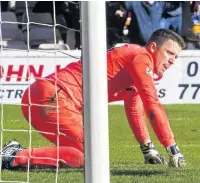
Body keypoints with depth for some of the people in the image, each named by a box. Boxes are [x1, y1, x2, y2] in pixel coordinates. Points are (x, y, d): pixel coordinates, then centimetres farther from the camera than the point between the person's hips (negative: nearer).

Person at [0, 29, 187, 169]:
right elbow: (153, 106, -11)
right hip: (53, 98, -10)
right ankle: (17, 157, -16)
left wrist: (148, 149, 32)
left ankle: (17, 152, 7)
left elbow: (135, 112, 35)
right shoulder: (141, 56, -5)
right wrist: (173, 149, -9)